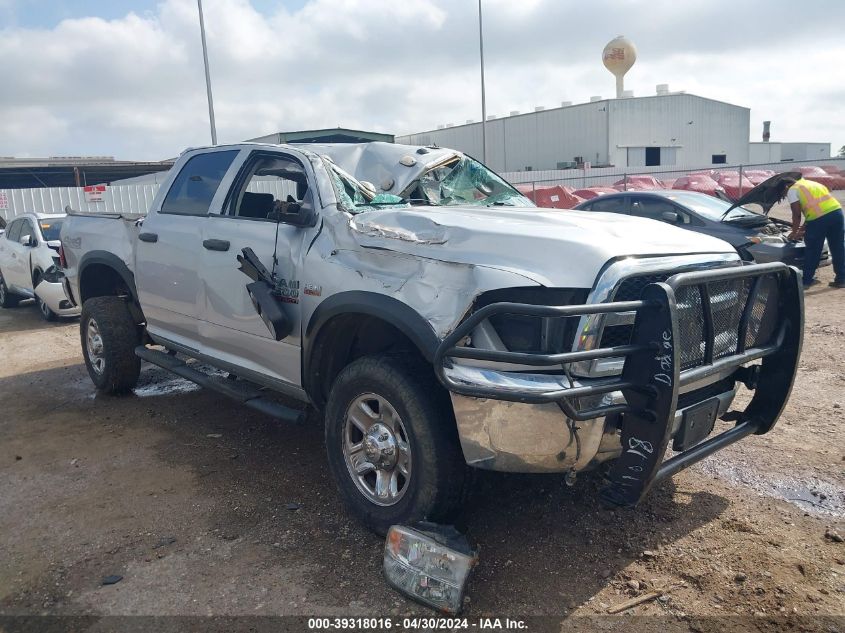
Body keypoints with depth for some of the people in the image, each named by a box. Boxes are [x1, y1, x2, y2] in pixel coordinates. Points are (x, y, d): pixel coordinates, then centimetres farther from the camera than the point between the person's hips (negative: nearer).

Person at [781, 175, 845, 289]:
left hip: (818, 218, -7)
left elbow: (797, 214, 2)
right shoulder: (811, 183, 31)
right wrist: (805, 228, 36)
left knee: (812, 250, 7)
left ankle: (807, 280, 16)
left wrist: (794, 232, 15)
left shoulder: (792, 190, 8)